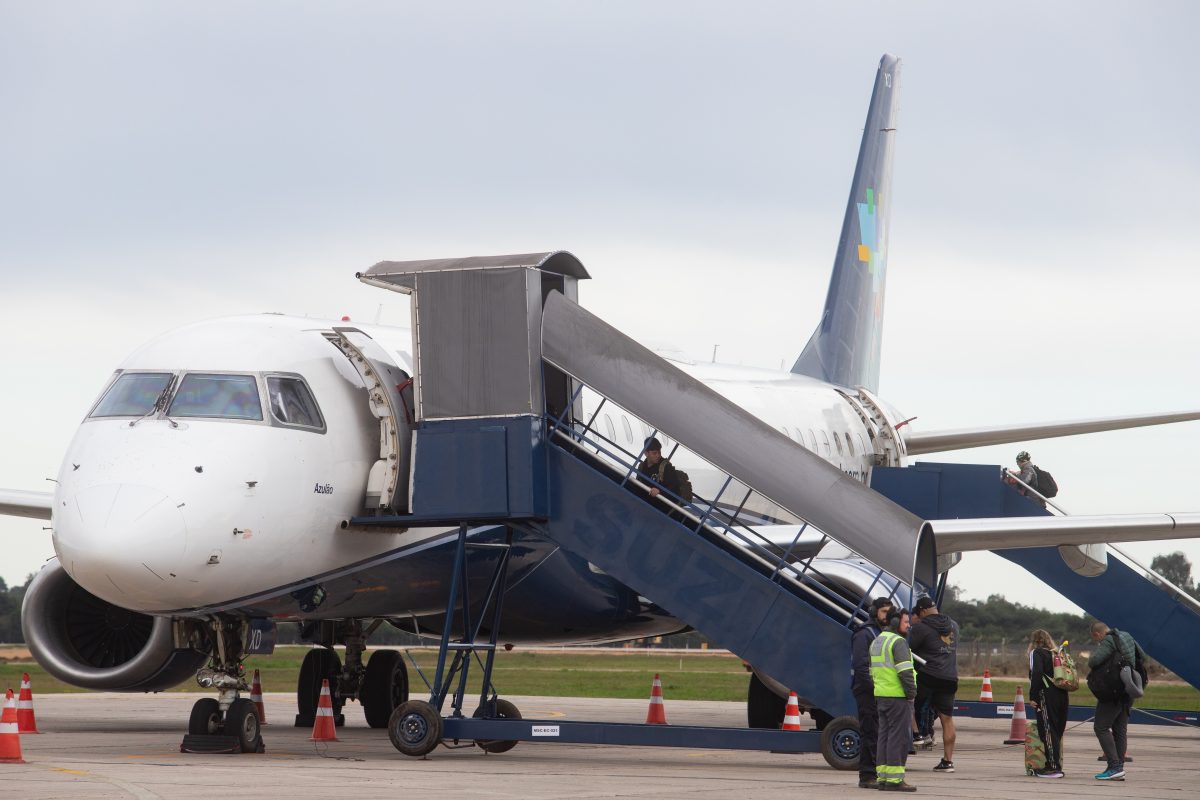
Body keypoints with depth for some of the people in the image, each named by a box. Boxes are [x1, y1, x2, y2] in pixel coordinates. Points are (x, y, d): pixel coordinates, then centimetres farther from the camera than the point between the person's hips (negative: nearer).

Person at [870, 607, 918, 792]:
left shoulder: (876, 642, 18)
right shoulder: (898, 642, -12)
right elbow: (905, 671, -20)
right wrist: (911, 693, -12)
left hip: (881, 694, 9)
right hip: (898, 696, -9)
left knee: (885, 736, 11)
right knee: (899, 736, -7)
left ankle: (882, 777, 11)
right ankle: (894, 779, -10)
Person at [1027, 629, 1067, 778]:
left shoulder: (1036, 653, 1)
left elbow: (1037, 674, -13)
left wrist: (1032, 697, -11)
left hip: (1046, 696, -7)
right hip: (1063, 696, 7)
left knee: (1047, 731, -5)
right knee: (1058, 732, 12)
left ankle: (1053, 767, -10)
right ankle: (1057, 765, 15)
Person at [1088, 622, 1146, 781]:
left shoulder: (1108, 641, -14)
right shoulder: (1127, 638, 12)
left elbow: (1094, 661, -26)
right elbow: (1142, 657, 22)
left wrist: (1091, 660, -4)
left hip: (1112, 692, -9)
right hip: (1127, 692, 9)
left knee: (1101, 727, -6)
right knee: (1120, 729, 12)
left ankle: (1115, 766, -15)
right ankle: (1119, 768, 11)